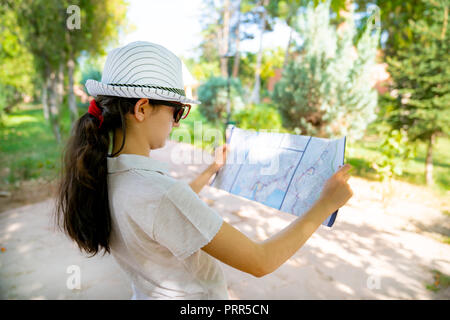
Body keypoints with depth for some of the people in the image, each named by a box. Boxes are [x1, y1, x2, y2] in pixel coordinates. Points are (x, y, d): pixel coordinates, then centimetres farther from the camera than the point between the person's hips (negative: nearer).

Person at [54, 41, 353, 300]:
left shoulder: (101, 175, -9)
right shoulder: (156, 192, -36)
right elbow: (260, 261, -29)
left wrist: (212, 170, 15)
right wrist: (326, 204, -19)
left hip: (149, 294, 7)